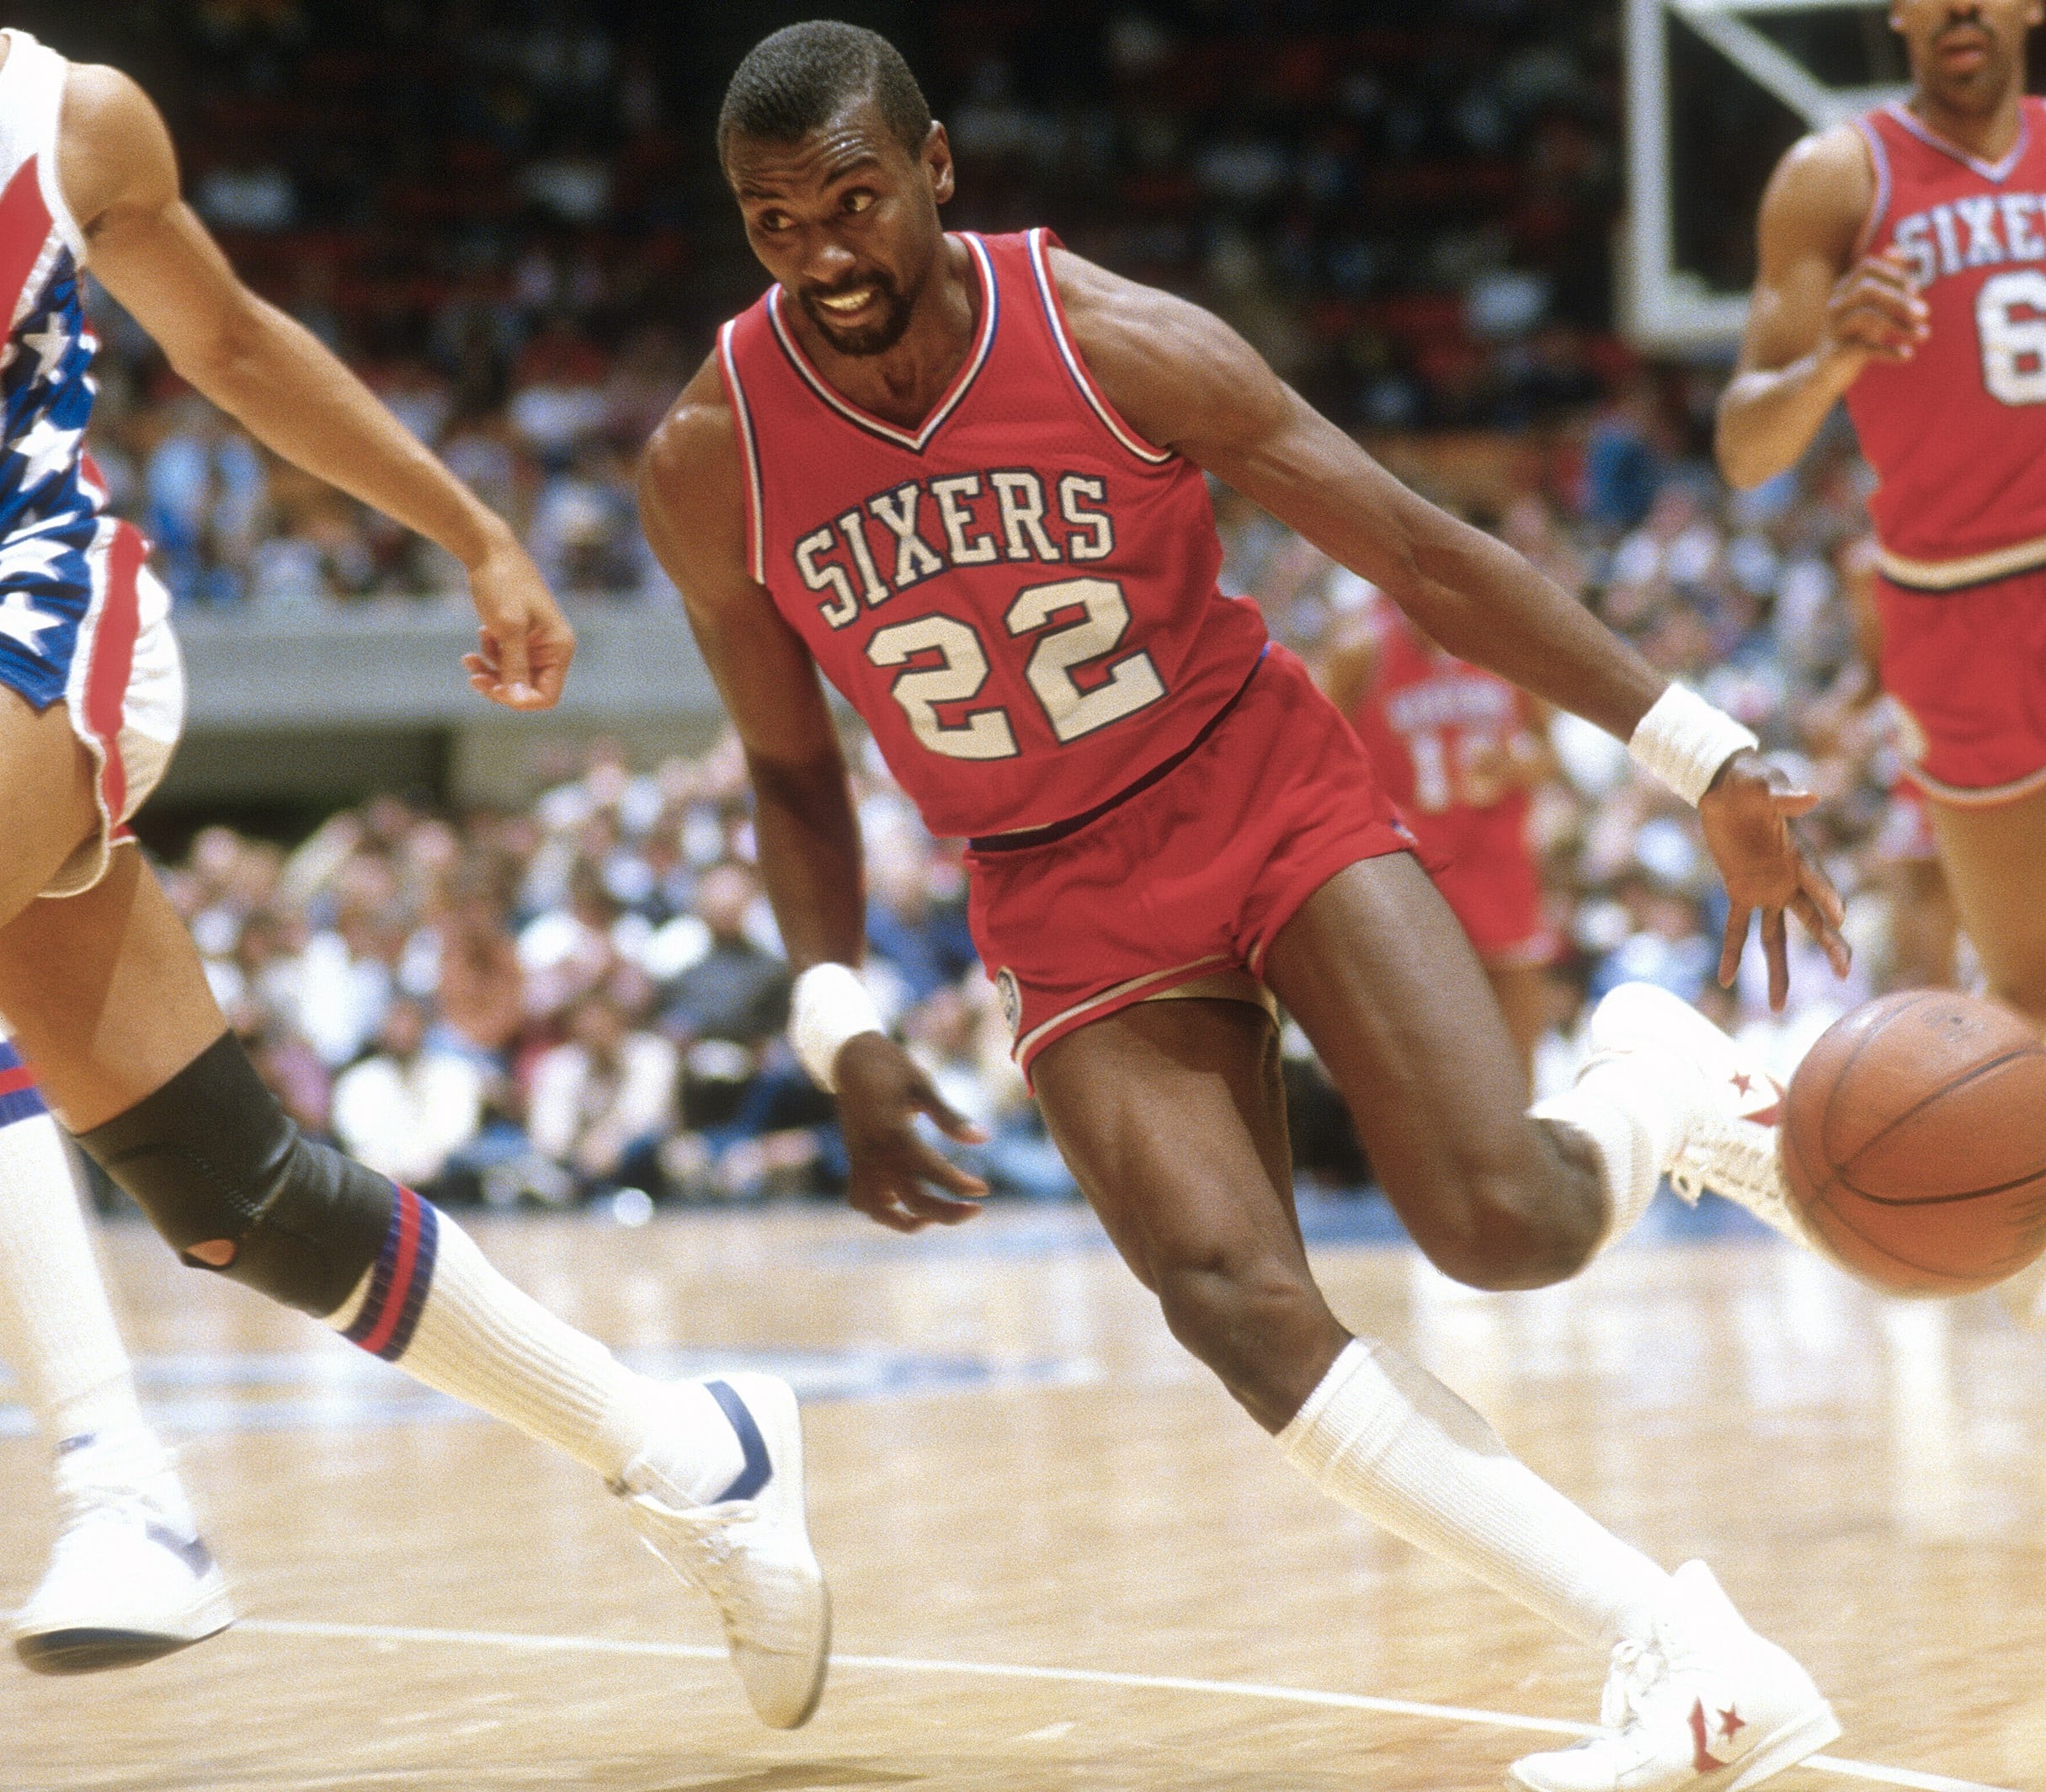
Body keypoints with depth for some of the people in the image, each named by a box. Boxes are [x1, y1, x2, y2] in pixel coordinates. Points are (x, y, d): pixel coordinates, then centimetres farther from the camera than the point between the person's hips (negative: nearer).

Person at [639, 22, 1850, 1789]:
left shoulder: (1118, 344, -19)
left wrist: (1715, 764, -15)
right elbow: (794, 771, 5)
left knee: (1506, 1223, -22)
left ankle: (1664, 1081, 16)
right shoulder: (710, 464, -12)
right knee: (1234, 1298, -22)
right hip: (1069, 898, 2)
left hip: (1272, 797, -2)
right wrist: (843, 1029, -7)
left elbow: (1423, 554, -12)